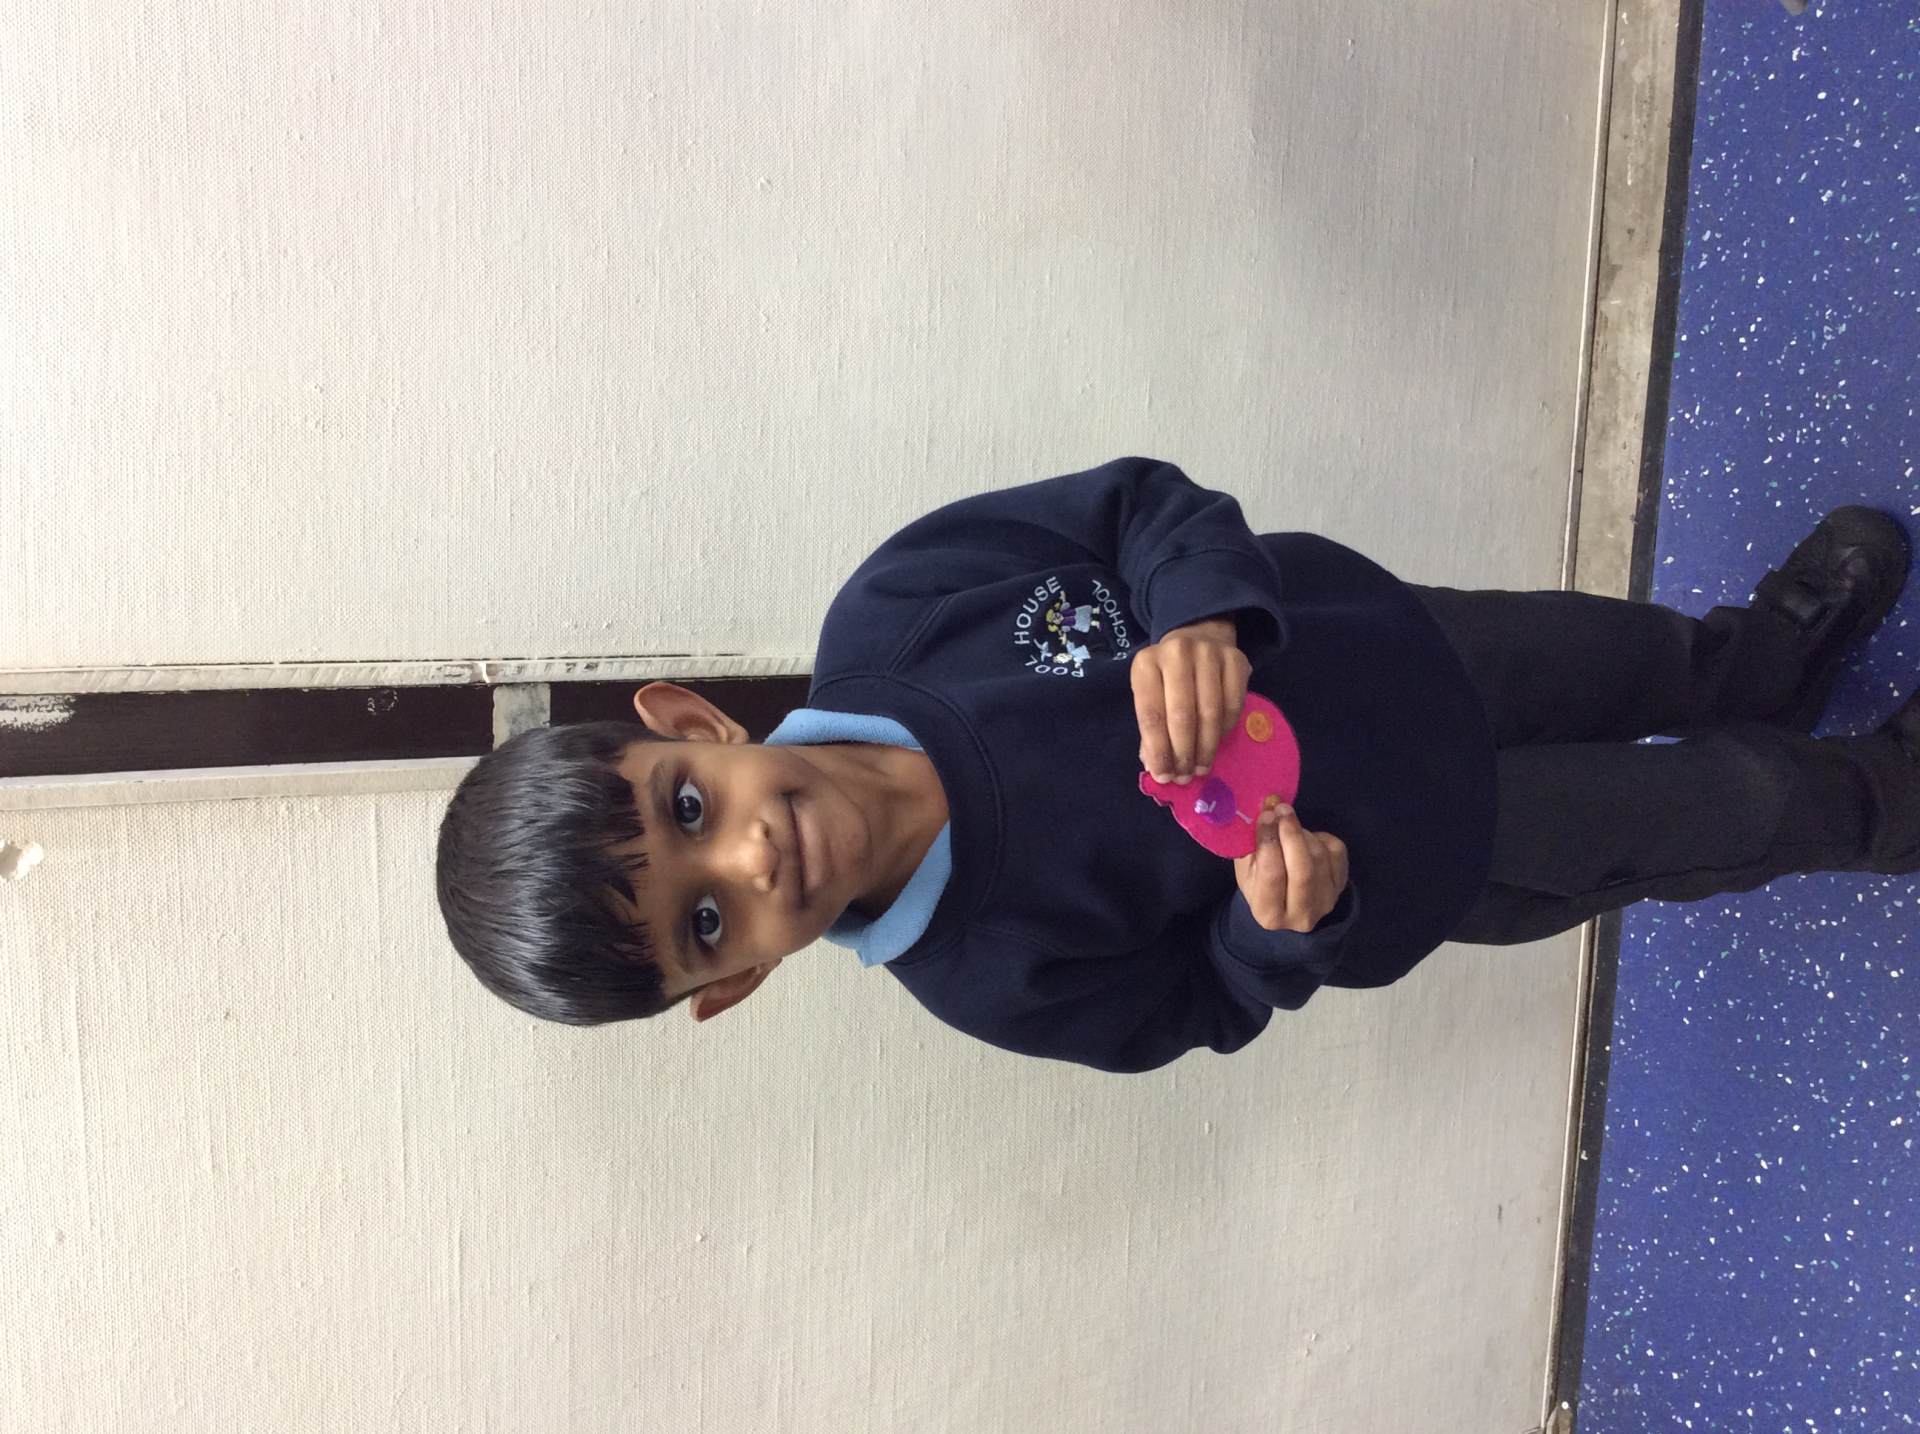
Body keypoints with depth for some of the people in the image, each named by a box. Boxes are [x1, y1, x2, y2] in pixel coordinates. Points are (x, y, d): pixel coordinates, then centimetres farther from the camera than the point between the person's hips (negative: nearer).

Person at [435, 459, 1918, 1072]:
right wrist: (1289, 925, -33)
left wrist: (1207, 609, -38)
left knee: (1661, 659, 27)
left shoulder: (888, 610, -28)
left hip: (1374, 624, 3)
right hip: (1415, 849, -3)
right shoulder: (988, 978, -29)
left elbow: (1142, 498, -19)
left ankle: (1766, 649, 64)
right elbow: (1209, 1002, -13)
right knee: (1737, 811, 15)